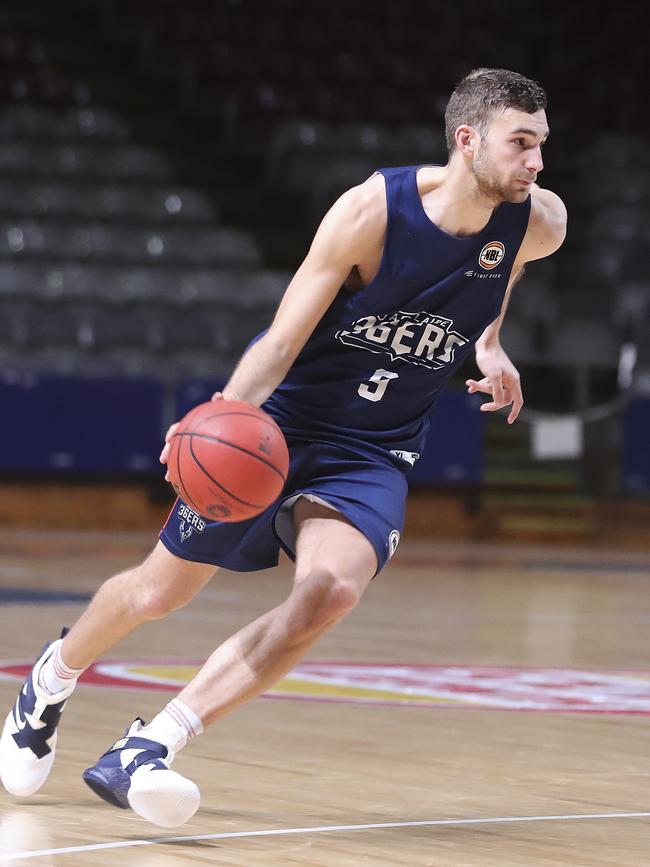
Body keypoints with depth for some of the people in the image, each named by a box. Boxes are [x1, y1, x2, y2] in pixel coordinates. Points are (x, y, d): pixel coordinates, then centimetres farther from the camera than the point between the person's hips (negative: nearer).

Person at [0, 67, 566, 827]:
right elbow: (282, 342, -20)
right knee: (158, 592, 8)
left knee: (332, 590, -28)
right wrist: (226, 412, -37)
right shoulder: (372, 210, -22)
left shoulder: (539, 225, -11)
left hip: (372, 453, 2)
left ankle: (144, 750, -23)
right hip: (282, 422, -2)